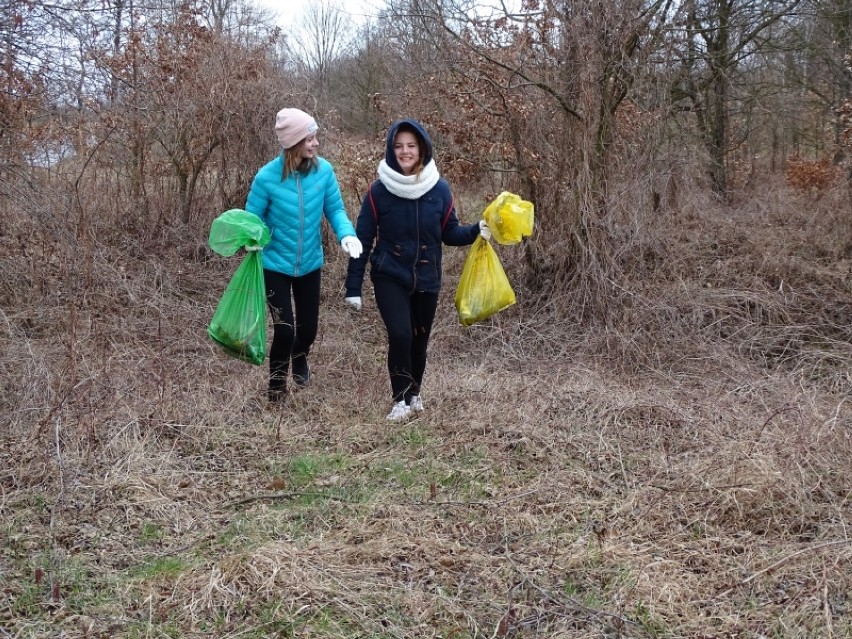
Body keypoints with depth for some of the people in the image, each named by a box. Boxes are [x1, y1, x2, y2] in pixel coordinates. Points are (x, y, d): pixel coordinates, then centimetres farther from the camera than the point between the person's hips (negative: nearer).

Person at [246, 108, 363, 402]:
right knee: (284, 330, -8)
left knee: (308, 327, 15)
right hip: (275, 265, -3)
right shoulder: (267, 177, -21)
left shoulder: (323, 170, -14)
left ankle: (299, 360, 53)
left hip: (310, 264, 3)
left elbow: (335, 209, -3)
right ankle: (277, 386, 20)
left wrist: (347, 234, -23)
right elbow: (252, 219, -9)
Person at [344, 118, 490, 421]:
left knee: (419, 340, 11)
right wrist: (353, 287, -6)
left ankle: (414, 393, 36)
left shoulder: (439, 188, -5)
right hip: (389, 277, -2)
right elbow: (363, 240, -6)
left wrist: (477, 230, -17)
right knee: (400, 334, -17)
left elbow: (449, 233, 4)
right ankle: (401, 398, 3)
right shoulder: (379, 190, -9)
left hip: (426, 279, 2)